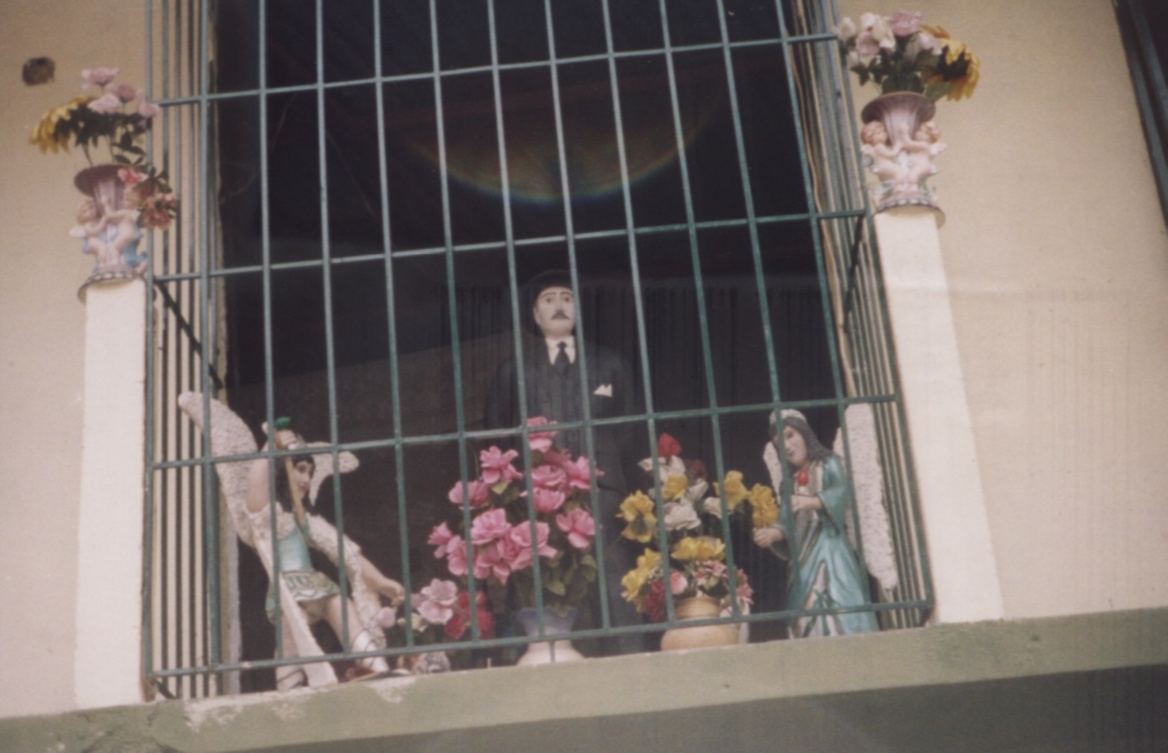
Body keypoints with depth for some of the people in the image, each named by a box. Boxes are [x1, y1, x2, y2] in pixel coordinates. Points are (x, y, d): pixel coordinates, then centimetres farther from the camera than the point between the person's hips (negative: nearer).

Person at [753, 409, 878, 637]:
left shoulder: (828, 464, 7)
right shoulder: (791, 481, 20)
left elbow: (841, 492, -15)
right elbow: (788, 525, 9)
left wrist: (811, 502, -34)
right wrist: (772, 533, -14)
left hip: (831, 553, -4)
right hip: (803, 563, 4)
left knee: (841, 618, -15)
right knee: (809, 624, -6)